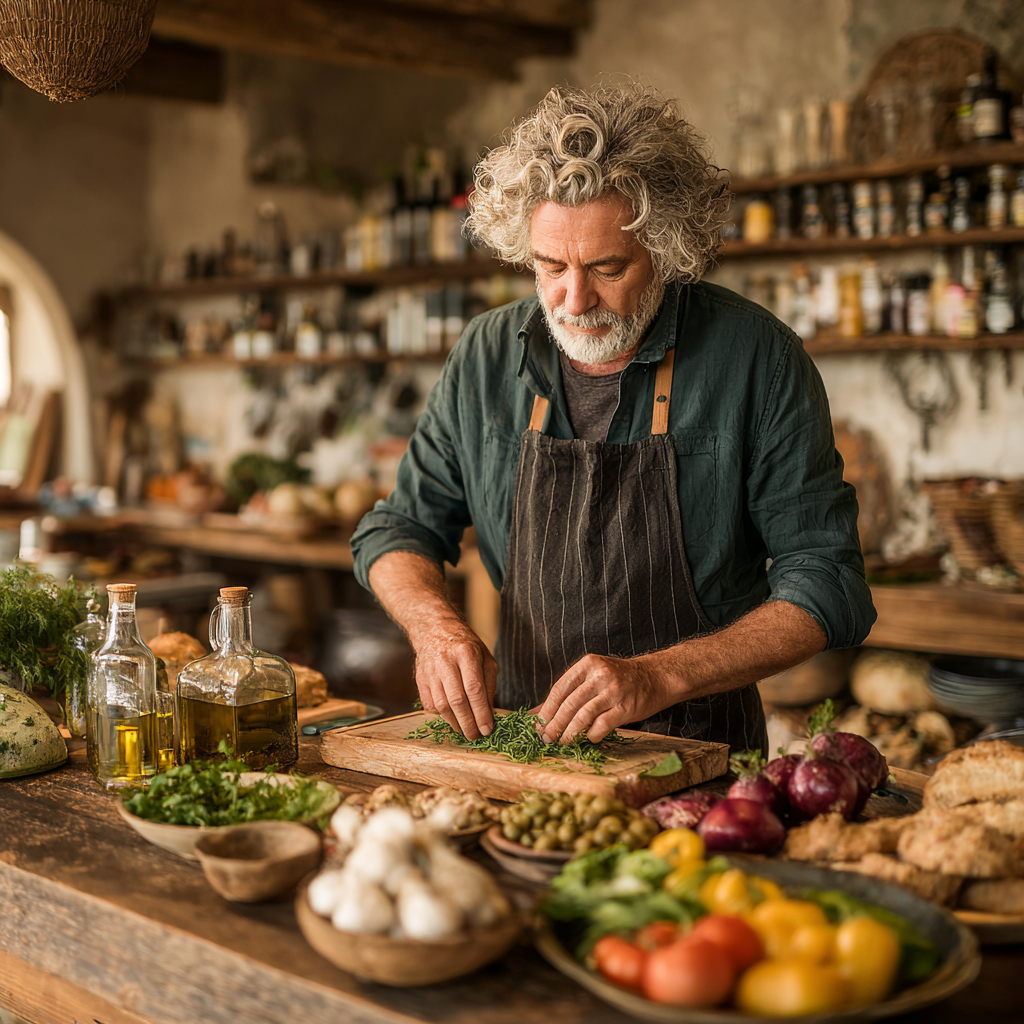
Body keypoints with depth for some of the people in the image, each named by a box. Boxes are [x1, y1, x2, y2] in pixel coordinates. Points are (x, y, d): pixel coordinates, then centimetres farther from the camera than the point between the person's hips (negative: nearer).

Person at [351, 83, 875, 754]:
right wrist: (436, 624, -11)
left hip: (697, 748, -2)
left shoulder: (757, 358, -9)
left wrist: (659, 676, -21)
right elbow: (401, 528, 11)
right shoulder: (488, 354, 1)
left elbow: (829, 586, -9)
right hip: (522, 739, 3)